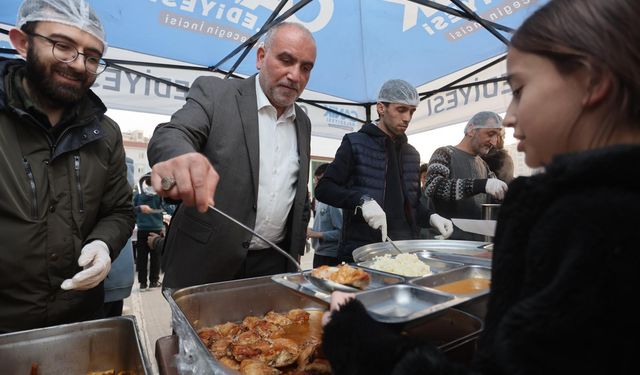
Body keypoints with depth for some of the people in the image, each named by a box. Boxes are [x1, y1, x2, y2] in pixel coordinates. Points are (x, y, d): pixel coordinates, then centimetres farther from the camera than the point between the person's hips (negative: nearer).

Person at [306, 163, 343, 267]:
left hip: (330, 256, -8)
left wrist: (317, 234, -19)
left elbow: (340, 232, -21)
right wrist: (311, 231, 3)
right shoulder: (319, 199, 9)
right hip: (318, 253, 8)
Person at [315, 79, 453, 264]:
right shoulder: (355, 143, -4)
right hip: (361, 251, -5)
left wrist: (431, 217, -3)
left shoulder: (412, 153, 13)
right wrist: (363, 200, -24)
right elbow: (323, 189, -10)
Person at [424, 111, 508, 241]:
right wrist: (481, 185, -29)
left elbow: (494, 200, 19)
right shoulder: (445, 154, -5)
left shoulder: (483, 165, 16)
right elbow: (433, 186, -23)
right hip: (450, 239, -6)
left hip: (479, 241, 7)